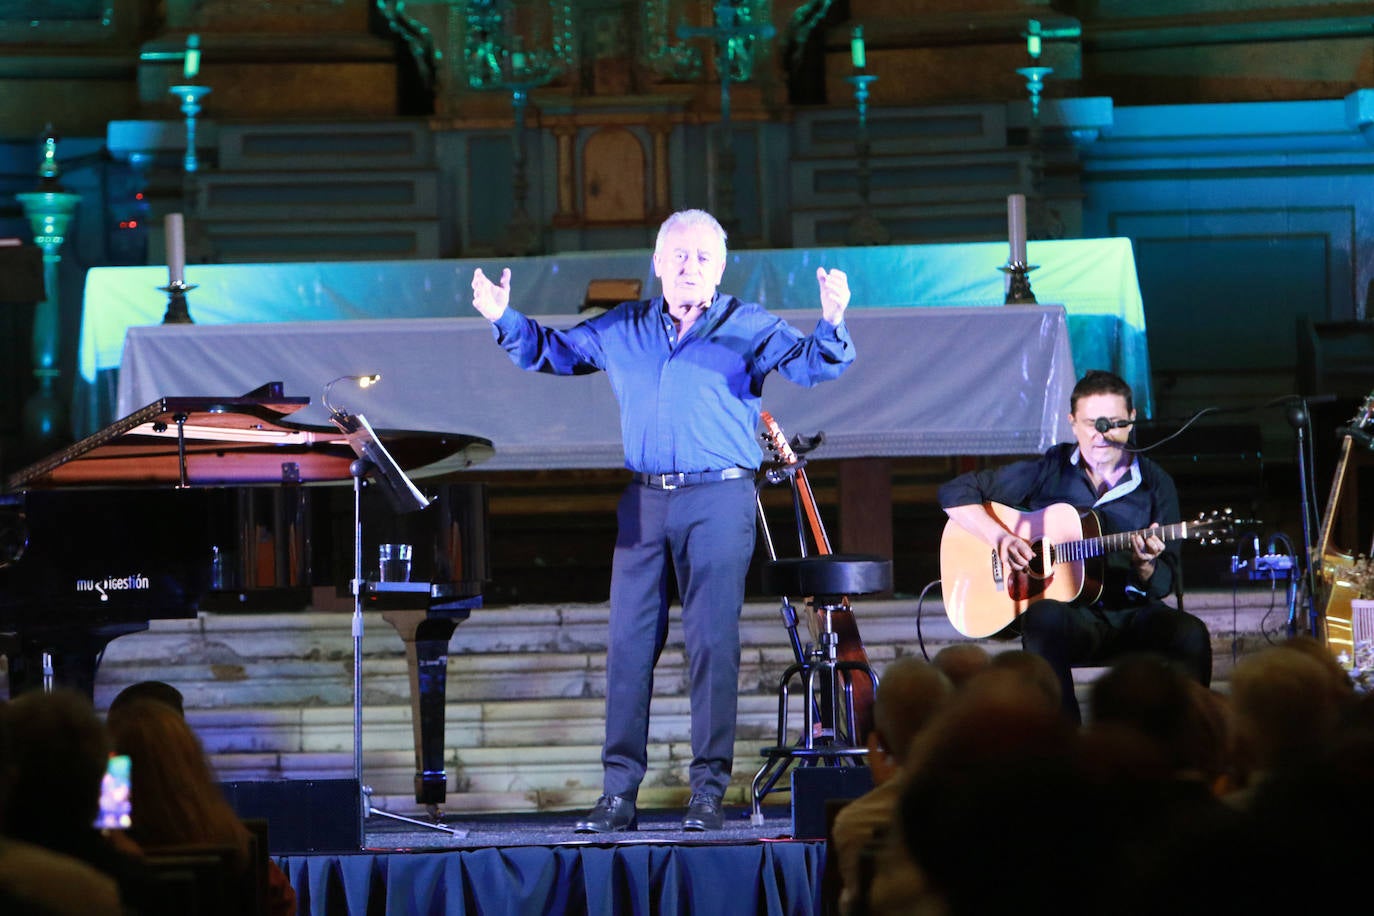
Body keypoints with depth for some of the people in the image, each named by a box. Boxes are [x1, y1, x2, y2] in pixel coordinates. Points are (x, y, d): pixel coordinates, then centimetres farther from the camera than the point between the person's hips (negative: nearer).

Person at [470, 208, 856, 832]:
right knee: (629, 643, 1)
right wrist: (504, 319, 5)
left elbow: (811, 365, -8)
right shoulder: (621, 331, 14)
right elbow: (550, 353, 22)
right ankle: (618, 791, 5)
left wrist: (831, 325, -29)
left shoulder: (747, 327, 3)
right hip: (644, 501, 4)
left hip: (719, 500, -4)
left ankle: (708, 791, -1)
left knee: (713, 643, -6)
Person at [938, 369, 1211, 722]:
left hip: (1132, 614, 1)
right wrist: (999, 536, -10)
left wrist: (1145, 566, -17)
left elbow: (1163, 585, 7)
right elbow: (955, 492, 6)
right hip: (1070, 612, -1)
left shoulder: (1155, 485, 8)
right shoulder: (1047, 471, 6)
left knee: (1191, 634, -30)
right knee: (1045, 618, -38)